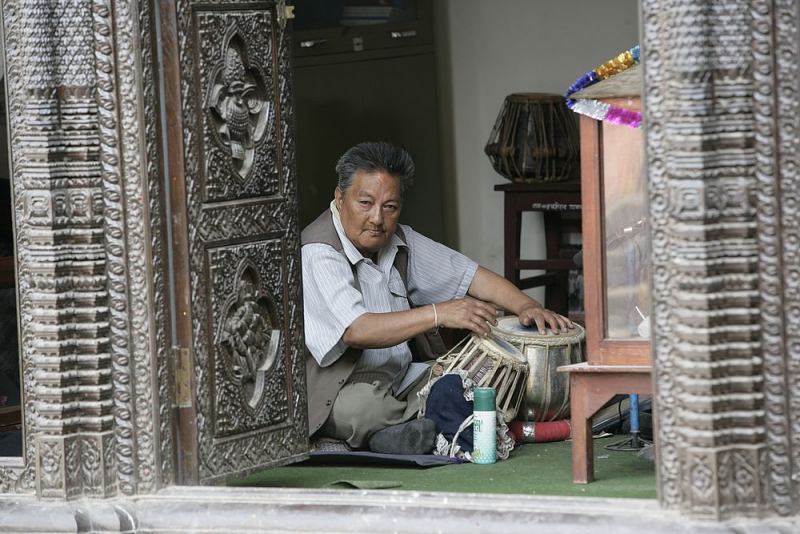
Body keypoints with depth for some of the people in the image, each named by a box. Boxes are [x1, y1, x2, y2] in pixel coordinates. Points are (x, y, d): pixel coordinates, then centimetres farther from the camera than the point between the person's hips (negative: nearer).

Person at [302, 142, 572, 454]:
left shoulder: (398, 241, 8)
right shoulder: (318, 255, -19)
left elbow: (469, 275, 10)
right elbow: (354, 331, -32)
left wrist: (525, 305, -9)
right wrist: (438, 314, -38)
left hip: (400, 383, 8)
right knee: (364, 405, -41)